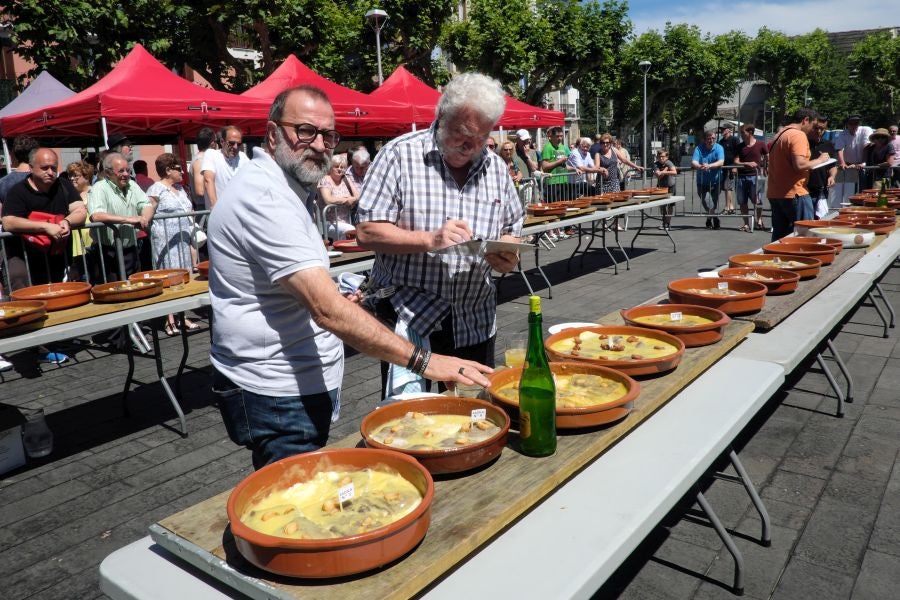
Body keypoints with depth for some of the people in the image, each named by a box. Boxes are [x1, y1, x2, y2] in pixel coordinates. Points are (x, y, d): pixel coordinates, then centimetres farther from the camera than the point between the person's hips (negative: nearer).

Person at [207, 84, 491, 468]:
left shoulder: (289, 190, 13)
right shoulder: (264, 199, -22)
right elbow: (328, 310, -32)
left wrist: (332, 296, 10)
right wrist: (424, 362, -33)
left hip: (305, 386, 10)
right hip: (278, 397, -10)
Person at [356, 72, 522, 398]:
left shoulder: (496, 167, 8)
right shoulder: (400, 154, -8)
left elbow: (512, 232, 16)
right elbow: (367, 232, -11)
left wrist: (508, 256, -7)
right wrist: (428, 239, -25)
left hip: (475, 324, 5)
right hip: (409, 320, -4)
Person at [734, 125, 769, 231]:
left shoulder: (760, 145, 1)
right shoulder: (740, 146, 8)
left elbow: (768, 158, 8)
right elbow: (736, 162, 2)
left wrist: (764, 167, 0)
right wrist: (747, 164, -11)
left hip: (754, 175, -3)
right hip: (741, 176, 3)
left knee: (756, 200, -3)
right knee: (742, 202, 4)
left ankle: (759, 220, 18)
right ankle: (746, 224, 13)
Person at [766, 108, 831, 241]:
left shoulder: (779, 135, 16)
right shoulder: (798, 135, -12)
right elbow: (799, 165, -24)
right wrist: (820, 160, -8)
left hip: (774, 193, 9)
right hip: (794, 194, -9)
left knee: (779, 237, 10)